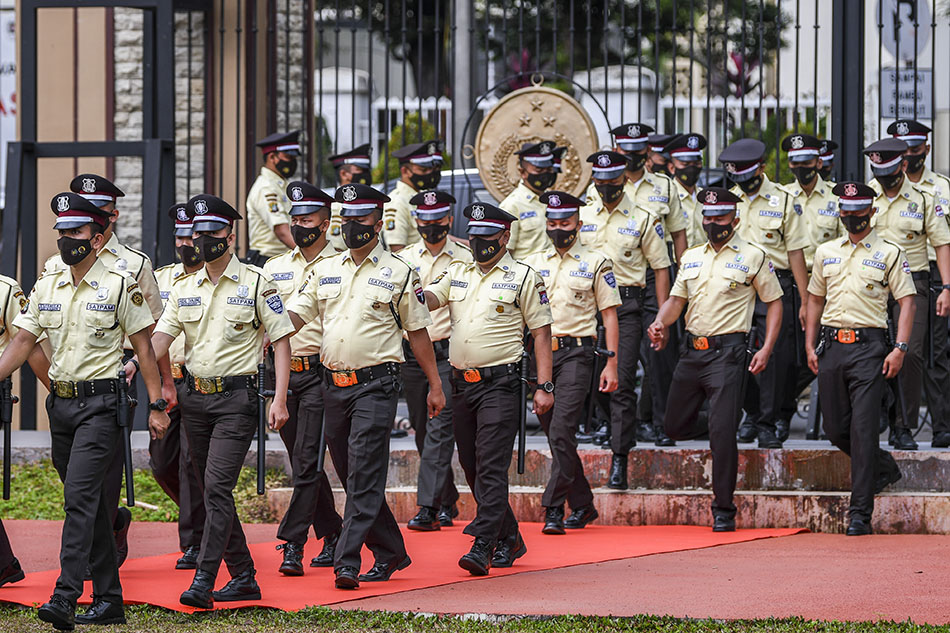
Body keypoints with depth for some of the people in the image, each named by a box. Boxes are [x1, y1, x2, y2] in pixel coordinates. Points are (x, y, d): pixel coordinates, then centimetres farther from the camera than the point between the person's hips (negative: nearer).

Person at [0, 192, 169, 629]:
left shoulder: (120, 286, -5)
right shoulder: (46, 287, 10)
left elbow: (144, 346, -3)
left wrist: (156, 405, -6)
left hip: (100, 403, -6)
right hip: (60, 403, 6)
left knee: (79, 495, -16)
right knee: (92, 502, 10)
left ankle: (65, 597, -22)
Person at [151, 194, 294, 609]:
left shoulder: (256, 284, -2)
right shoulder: (183, 288, 11)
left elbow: (281, 341, -2)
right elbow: (161, 337, 2)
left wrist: (280, 400, -11)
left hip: (236, 395, -6)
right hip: (194, 397, 6)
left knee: (217, 486, -16)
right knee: (213, 491, 10)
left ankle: (203, 582, -20)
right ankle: (243, 577, 20)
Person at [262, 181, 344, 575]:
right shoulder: (275, 268, 14)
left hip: (321, 370, -6)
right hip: (283, 370, 6)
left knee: (306, 460, -11)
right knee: (303, 462, 10)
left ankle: (293, 544, -12)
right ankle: (333, 534, 22)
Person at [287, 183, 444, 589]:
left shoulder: (399, 273, 2)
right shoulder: (325, 270, 13)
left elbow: (417, 331, 6)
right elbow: (296, 313, 7)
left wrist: (435, 385, 6)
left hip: (375, 384, -5)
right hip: (334, 384, 5)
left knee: (364, 475, -14)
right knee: (351, 475, 10)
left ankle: (347, 562, -19)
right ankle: (390, 552, 23)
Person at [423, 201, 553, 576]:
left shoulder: (523, 277, 0)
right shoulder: (457, 274, 15)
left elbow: (541, 333, -1)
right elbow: (428, 300, -1)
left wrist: (545, 386, -7)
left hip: (500, 384, -6)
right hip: (461, 385, 6)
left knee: (491, 467, -14)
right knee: (472, 467, 11)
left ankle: (483, 546, -18)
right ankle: (509, 539, 24)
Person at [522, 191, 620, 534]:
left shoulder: (596, 263, 4)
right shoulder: (533, 263, 14)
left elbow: (609, 315, 3)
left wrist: (611, 364, -4)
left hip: (575, 352, -5)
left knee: (561, 430, -16)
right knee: (554, 432, 9)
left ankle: (554, 508, -16)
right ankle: (582, 505, 22)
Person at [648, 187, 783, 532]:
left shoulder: (753, 257, 1)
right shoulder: (691, 257, 15)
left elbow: (774, 302, 3)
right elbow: (676, 300, 17)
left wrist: (766, 349, -7)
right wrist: (660, 324, -5)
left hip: (727, 351, -6)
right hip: (692, 349, 6)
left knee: (722, 431, -13)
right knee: (674, 427, 7)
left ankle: (724, 510, -5)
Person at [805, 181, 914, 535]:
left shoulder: (889, 253, 2)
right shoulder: (826, 252, 15)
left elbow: (906, 301, -1)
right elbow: (815, 299, 22)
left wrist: (900, 348, -11)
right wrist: (809, 345, 12)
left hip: (869, 345, -5)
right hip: (831, 344, 5)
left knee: (862, 428, -11)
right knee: (835, 429, 6)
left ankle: (860, 515, -10)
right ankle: (884, 470, 33)